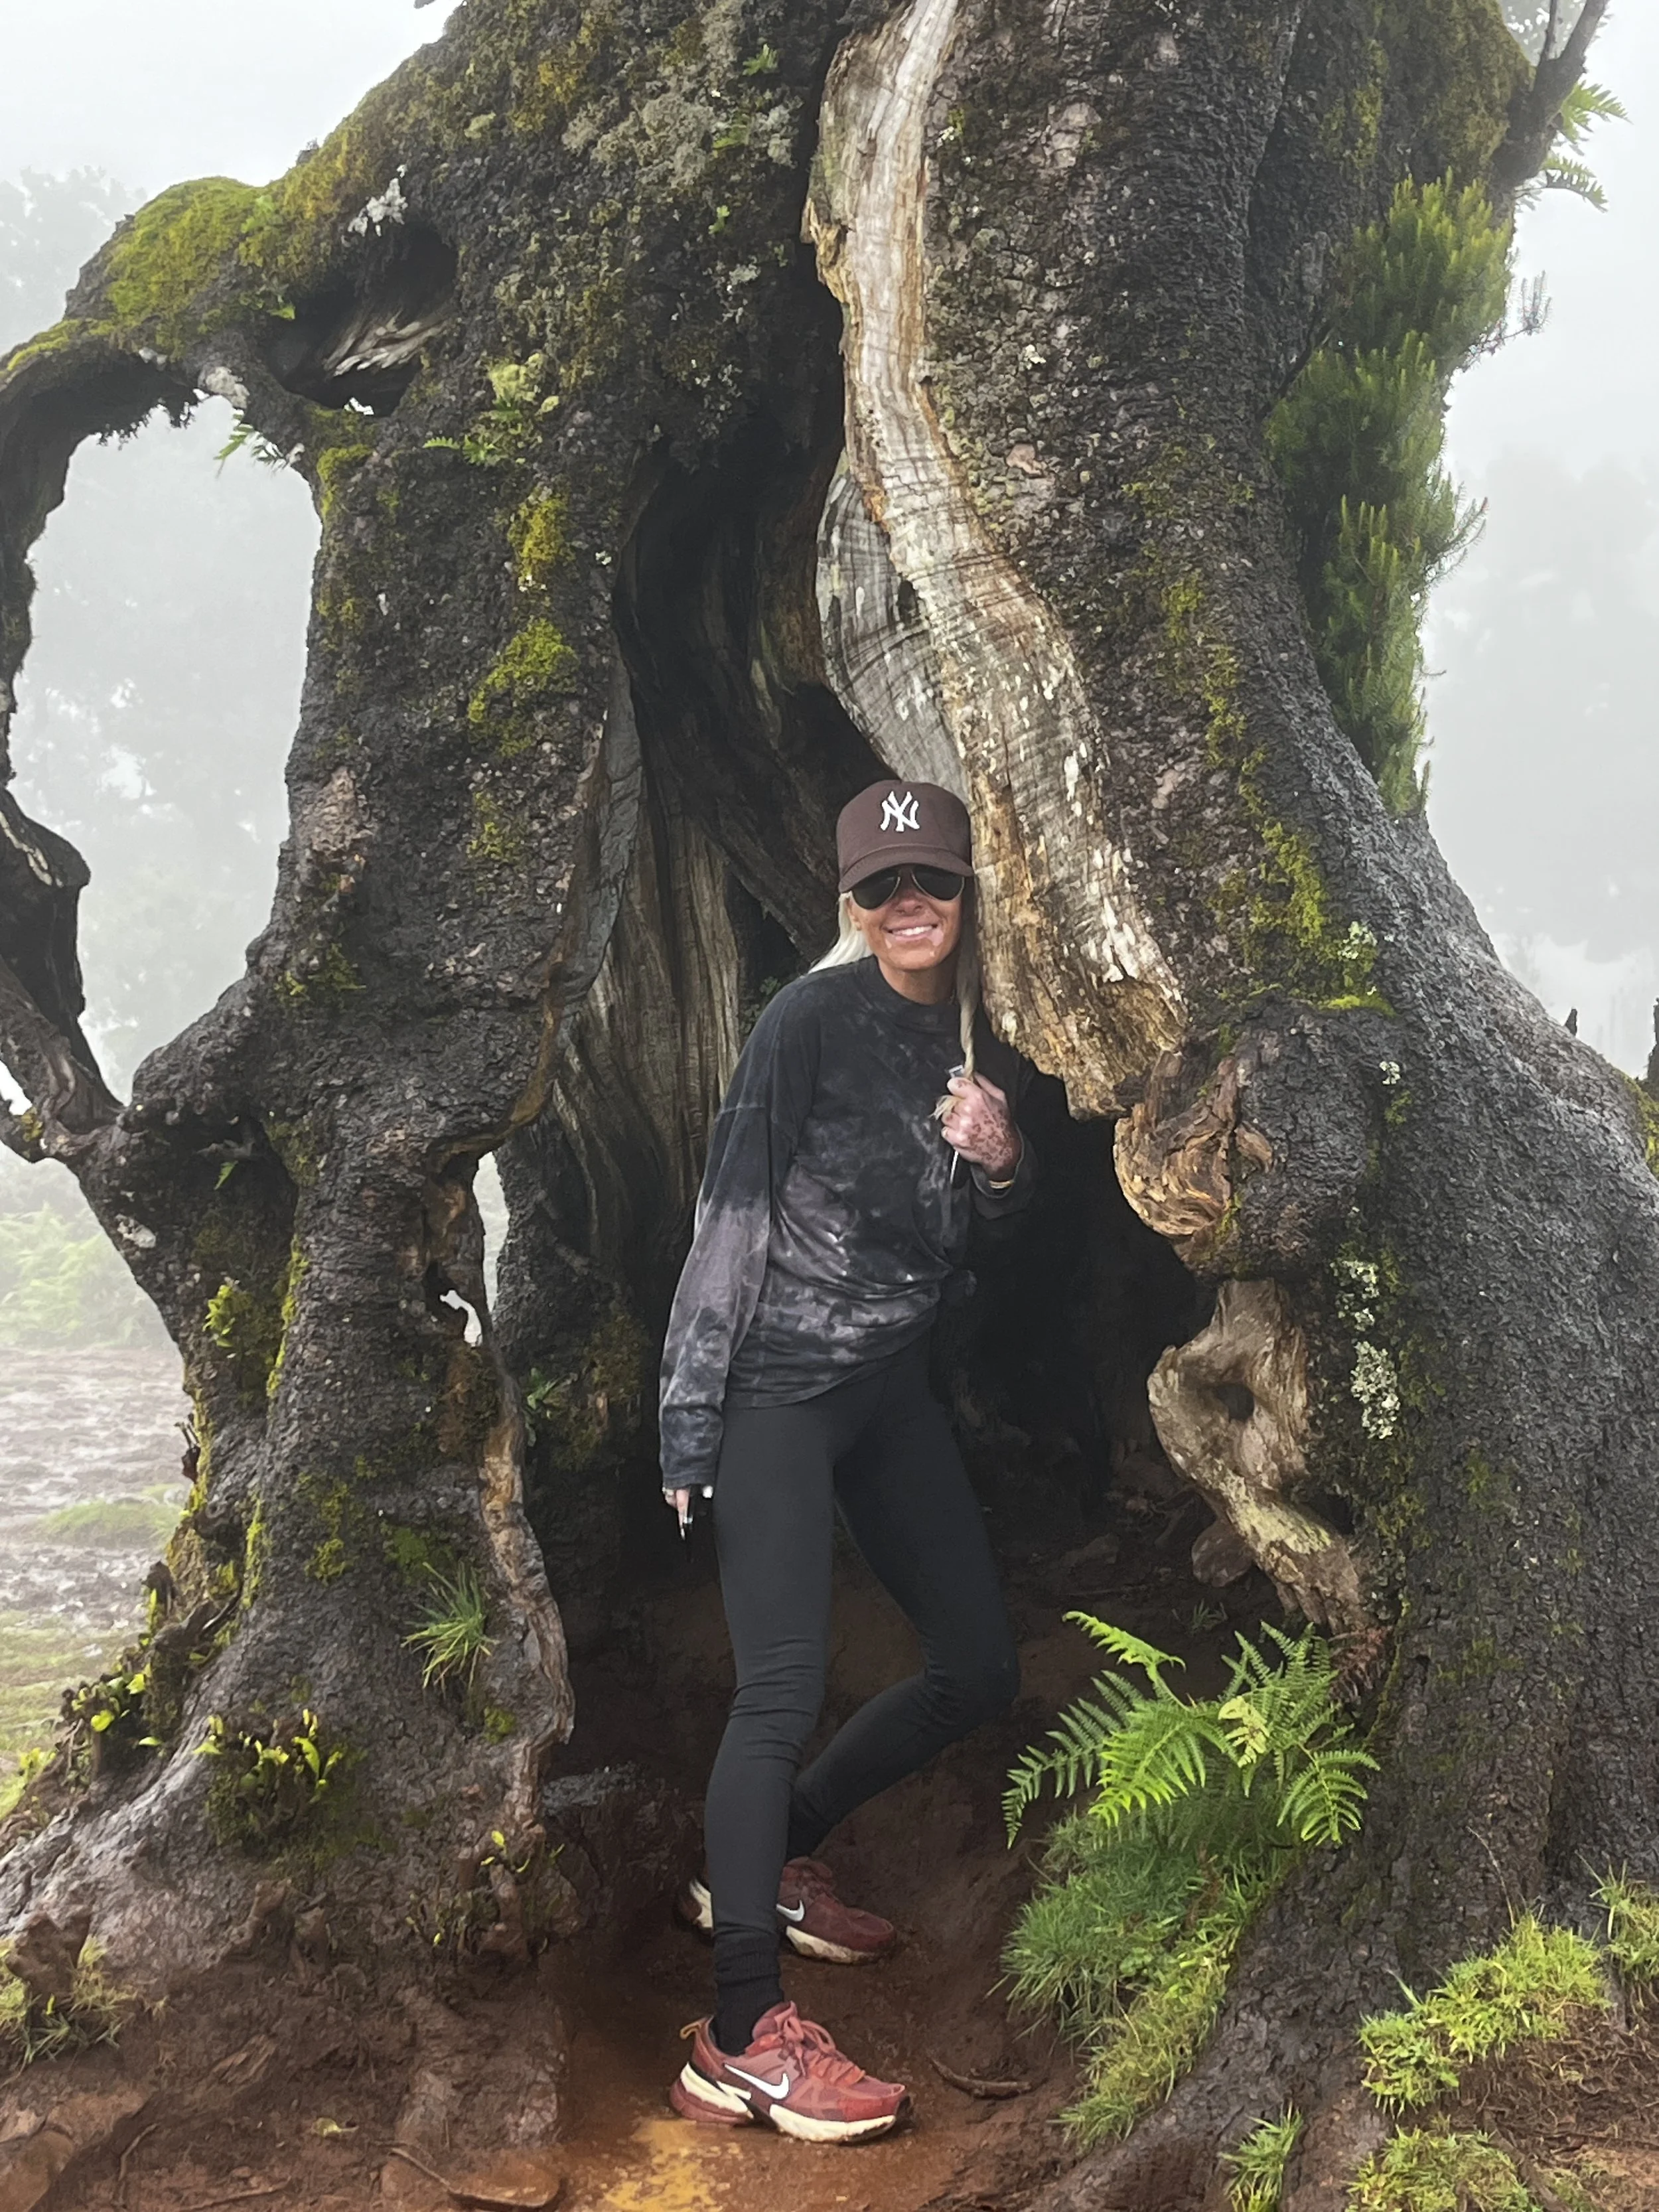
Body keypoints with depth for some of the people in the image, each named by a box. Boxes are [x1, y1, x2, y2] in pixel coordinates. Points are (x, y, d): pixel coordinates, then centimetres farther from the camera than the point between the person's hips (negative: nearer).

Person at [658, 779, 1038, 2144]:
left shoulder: (989, 1041, 7)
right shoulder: (815, 1018, -13)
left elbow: (999, 1234, 17)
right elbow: (733, 1213, -14)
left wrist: (1002, 1159, -7)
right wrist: (692, 1415, -16)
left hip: (892, 1384, 8)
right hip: (780, 1381, -7)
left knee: (980, 1668, 11)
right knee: (785, 1688, -14)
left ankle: (768, 1863, 27)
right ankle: (741, 2041, -10)